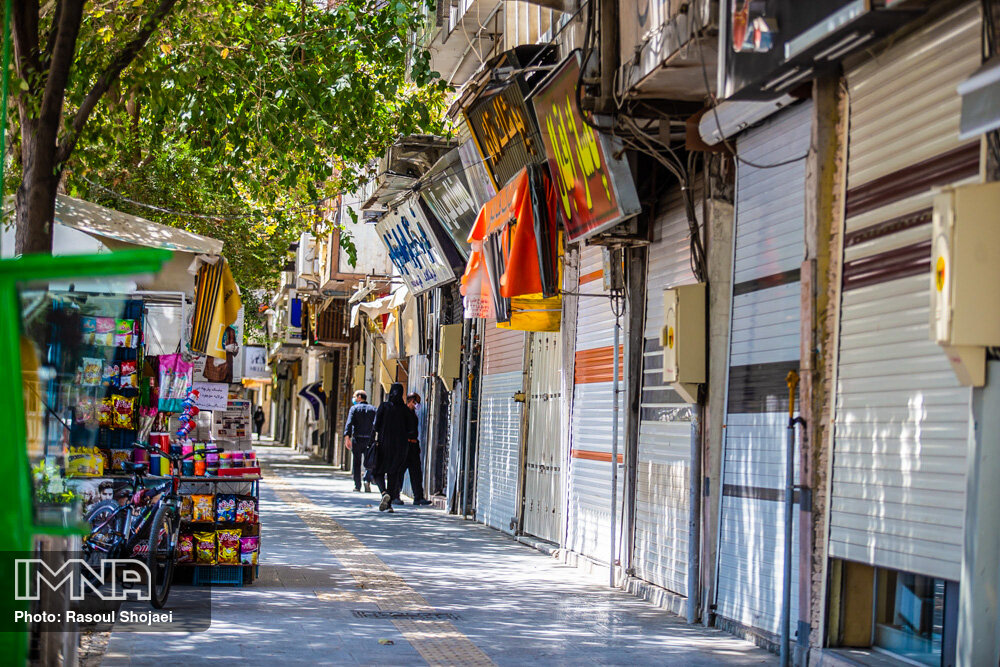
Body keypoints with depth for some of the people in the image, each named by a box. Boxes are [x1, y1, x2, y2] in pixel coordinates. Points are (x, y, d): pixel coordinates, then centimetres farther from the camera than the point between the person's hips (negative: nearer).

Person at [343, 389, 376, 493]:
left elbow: (349, 423, -9)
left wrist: (347, 437, -15)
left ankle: (357, 485, 7)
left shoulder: (354, 408, 3)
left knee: (356, 463, 8)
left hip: (357, 439, -2)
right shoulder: (373, 409, 11)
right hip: (370, 439, 2)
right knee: (369, 463, 8)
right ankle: (367, 480, -15)